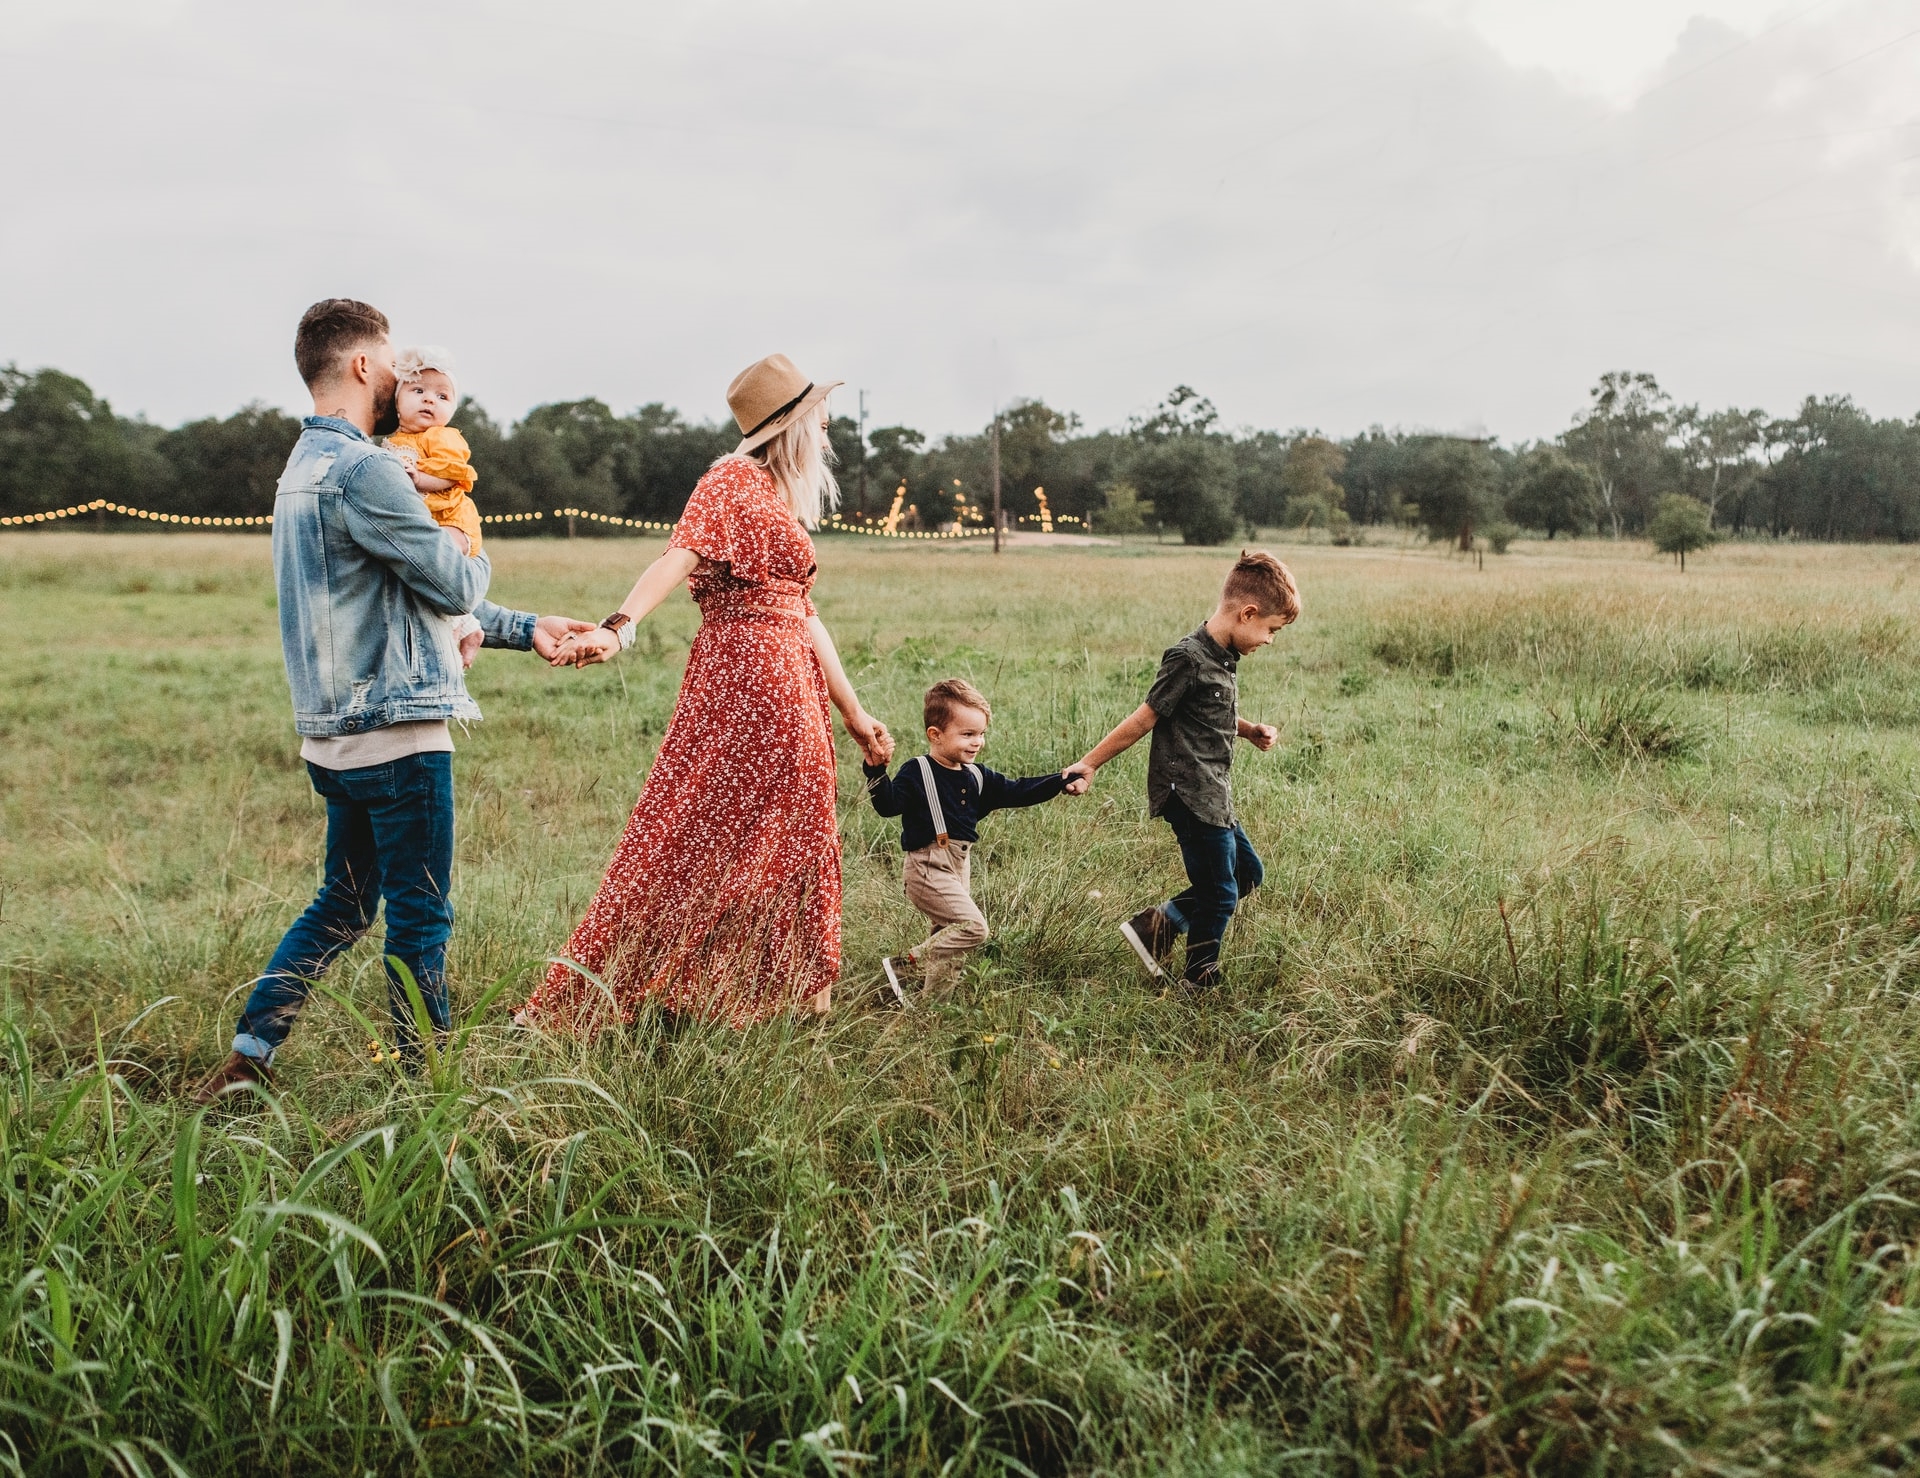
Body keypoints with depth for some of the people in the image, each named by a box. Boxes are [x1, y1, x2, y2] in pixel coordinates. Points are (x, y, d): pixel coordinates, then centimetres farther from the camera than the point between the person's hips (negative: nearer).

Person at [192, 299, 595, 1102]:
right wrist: (478, 560, 11)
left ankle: (248, 1054, 21)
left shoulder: (304, 466, 17)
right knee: (419, 917, 2)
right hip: (397, 729, -10)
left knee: (342, 904, 19)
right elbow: (456, 587, -14)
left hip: (337, 733, 10)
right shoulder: (361, 469, -16)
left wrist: (525, 629, 21)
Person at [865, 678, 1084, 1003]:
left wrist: (1061, 782, 7)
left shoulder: (977, 777, 11)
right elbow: (888, 804, -20)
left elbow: (1015, 792, 14)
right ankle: (903, 964, -9)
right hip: (928, 868, -8)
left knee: (949, 934, 13)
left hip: (960, 867, 8)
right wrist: (876, 770, -35)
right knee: (972, 927, -17)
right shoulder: (916, 773, -10)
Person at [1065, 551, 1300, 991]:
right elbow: (1145, 718, -15)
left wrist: (1251, 730, 8)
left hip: (1213, 796, 10)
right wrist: (1089, 764, -10)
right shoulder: (1189, 658, -20)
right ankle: (1199, 984, 19)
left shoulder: (1225, 658, 9)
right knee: (1219, 895, 1)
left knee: (1248, 873, 18)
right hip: (1190, 795, -10)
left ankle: (1156, 926, 19)